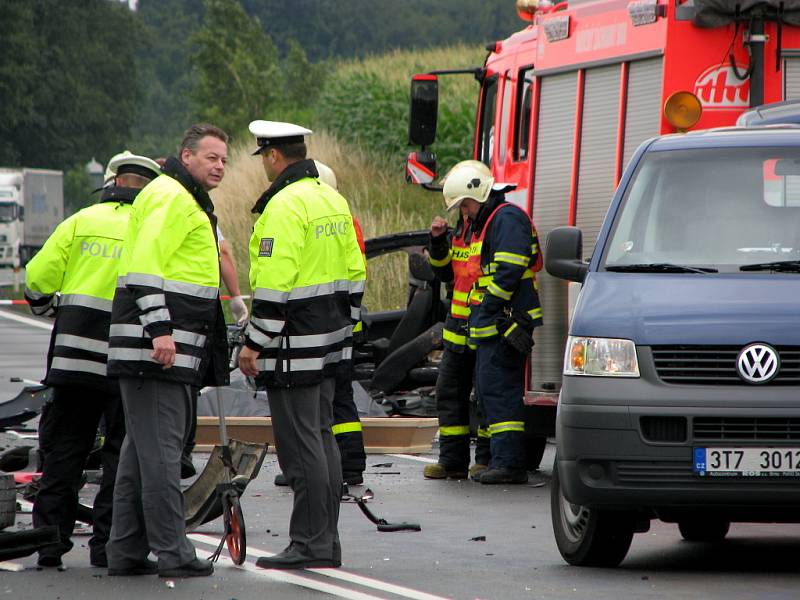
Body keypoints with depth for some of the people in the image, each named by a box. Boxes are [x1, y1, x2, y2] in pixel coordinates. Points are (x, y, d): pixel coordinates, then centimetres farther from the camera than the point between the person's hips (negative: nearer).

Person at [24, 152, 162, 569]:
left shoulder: (80, 222, 6)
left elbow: (37, 277, 5)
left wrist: (45, 307, 24)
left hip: (74, 355, 2)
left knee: (64, 449, 9)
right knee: (121, 455, 6)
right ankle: (107, 545, 4)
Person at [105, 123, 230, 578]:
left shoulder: (189, 201, 23)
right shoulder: (170, 196, -10)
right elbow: (145, 264, -21)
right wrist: (159, 328, -27)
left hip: (171, 348, 11)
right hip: (156, 350, -11)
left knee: (144, 450, 11)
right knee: (161, 450, -10)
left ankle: (127, 553, 14)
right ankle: (173, 554, -10)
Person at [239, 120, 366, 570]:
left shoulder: (284, 205, -16)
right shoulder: (333, 199, 14)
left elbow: (275, 283, -22)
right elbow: (354, 271, 18)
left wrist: (254, 343, -18)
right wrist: (346, 325, 24)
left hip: (295, 346, -10)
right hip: (330, 340, 10)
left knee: (300, 444, -7)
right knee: (322, 438, 14)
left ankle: (311, 544, -6)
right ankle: (327, 541, 17)